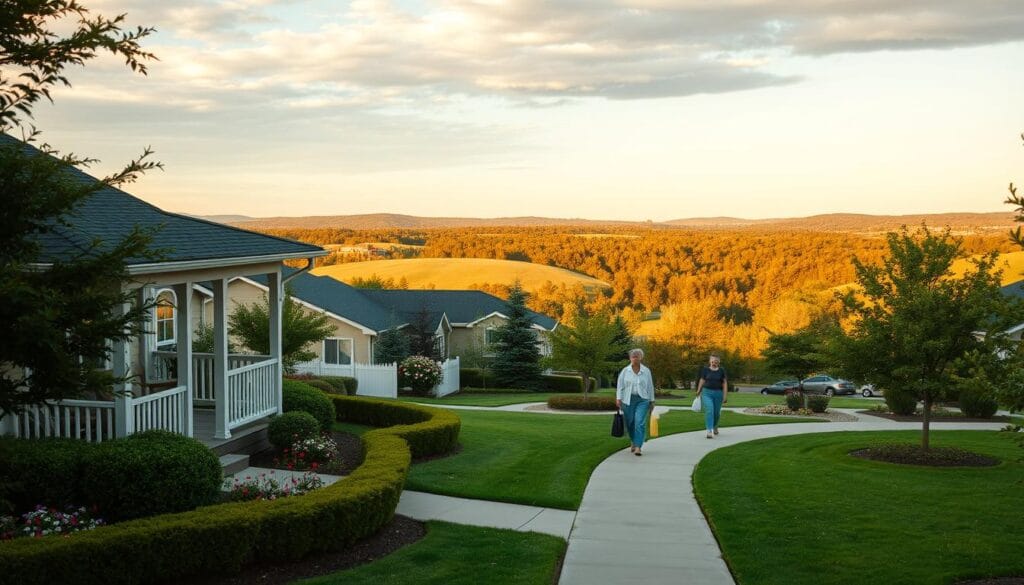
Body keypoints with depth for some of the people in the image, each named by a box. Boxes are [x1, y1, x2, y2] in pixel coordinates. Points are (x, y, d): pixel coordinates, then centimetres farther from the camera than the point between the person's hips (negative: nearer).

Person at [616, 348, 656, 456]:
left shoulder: (646, 371, 5)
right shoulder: (625, 371, 4)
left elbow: (650, 387, 9)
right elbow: (620, 386, 3)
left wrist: (652, 401, 9)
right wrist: (618, 399, -6)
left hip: (642, 400, -1)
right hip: (628, 400, 1)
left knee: (640, 423, -14)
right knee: (630, 423, 8)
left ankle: (638, 447, -14)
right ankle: (633, 442, 34)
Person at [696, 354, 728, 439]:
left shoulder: (722, 370, -1)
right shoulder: (705, 369, 0)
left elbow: (725, 383, -1)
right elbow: (702, 380, 7)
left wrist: (725, 396, -7)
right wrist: (698, 392, 7)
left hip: (718, 393, 1)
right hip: (707, 392, -1)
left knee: (716, 412, 12)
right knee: (709, 411, -16)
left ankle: (715, 427, 41)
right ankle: (710, 431, -19)